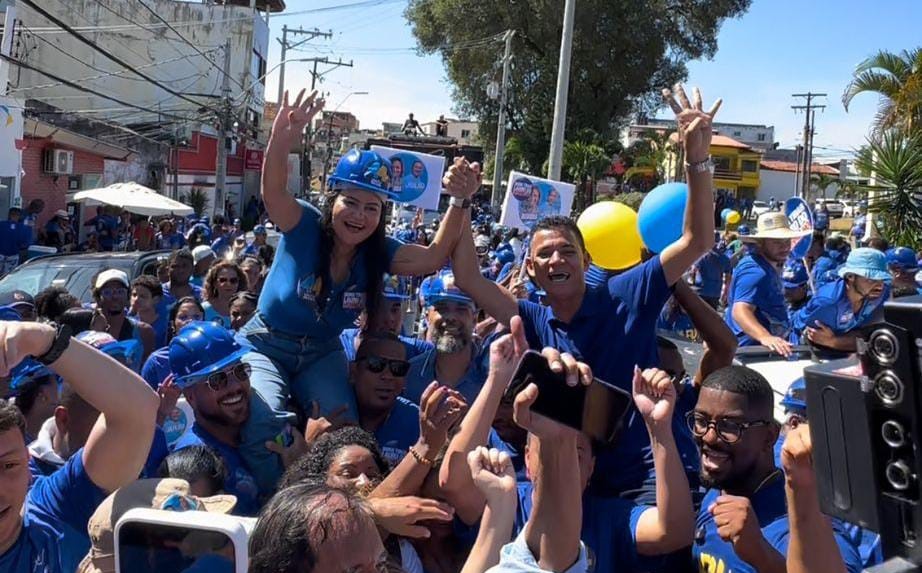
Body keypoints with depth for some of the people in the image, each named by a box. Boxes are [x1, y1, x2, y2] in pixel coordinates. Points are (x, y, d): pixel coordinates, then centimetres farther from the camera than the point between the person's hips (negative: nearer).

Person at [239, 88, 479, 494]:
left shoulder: (379, 252, -9)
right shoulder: (305, 228, -19)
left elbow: (434, 256, -18)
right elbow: (273, 191, -37)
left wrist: (460, 202, -34)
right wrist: (281, 140, -58)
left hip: (322, 353, 3)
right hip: (266, 343, -3)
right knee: (265, 419, -29)